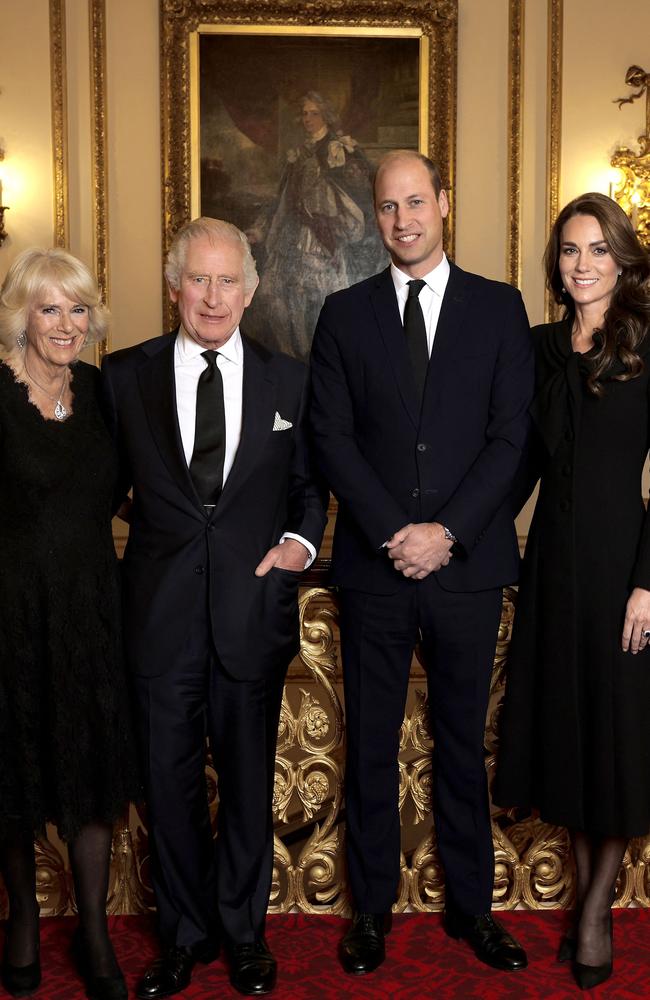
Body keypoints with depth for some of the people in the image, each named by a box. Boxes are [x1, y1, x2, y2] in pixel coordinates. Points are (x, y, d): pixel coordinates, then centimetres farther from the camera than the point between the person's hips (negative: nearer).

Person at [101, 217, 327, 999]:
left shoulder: (287, 380, 4)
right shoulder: (125, 376, 2)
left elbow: (308, 483, 12)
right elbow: (105, 485, 6)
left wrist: (302, 540, -6)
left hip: (254, 610, 1)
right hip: (162, 613, 0)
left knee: (248, 781, 13)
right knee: (170, 783, 11)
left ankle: (244, 931, 34)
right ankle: (184, 935, 32)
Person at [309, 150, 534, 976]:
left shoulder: (499, 308, 5)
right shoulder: (345, 314, 6)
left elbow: (511, 435, -1)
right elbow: (331, 437, -1)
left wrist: (448, 531, -12)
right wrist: (394, 533, -11)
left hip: (467, 563, 0)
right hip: (374, 566, 0)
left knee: (462, 739, 12)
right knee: (370, 744, 9)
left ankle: (470, 905, 27)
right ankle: (372, 907, 24)